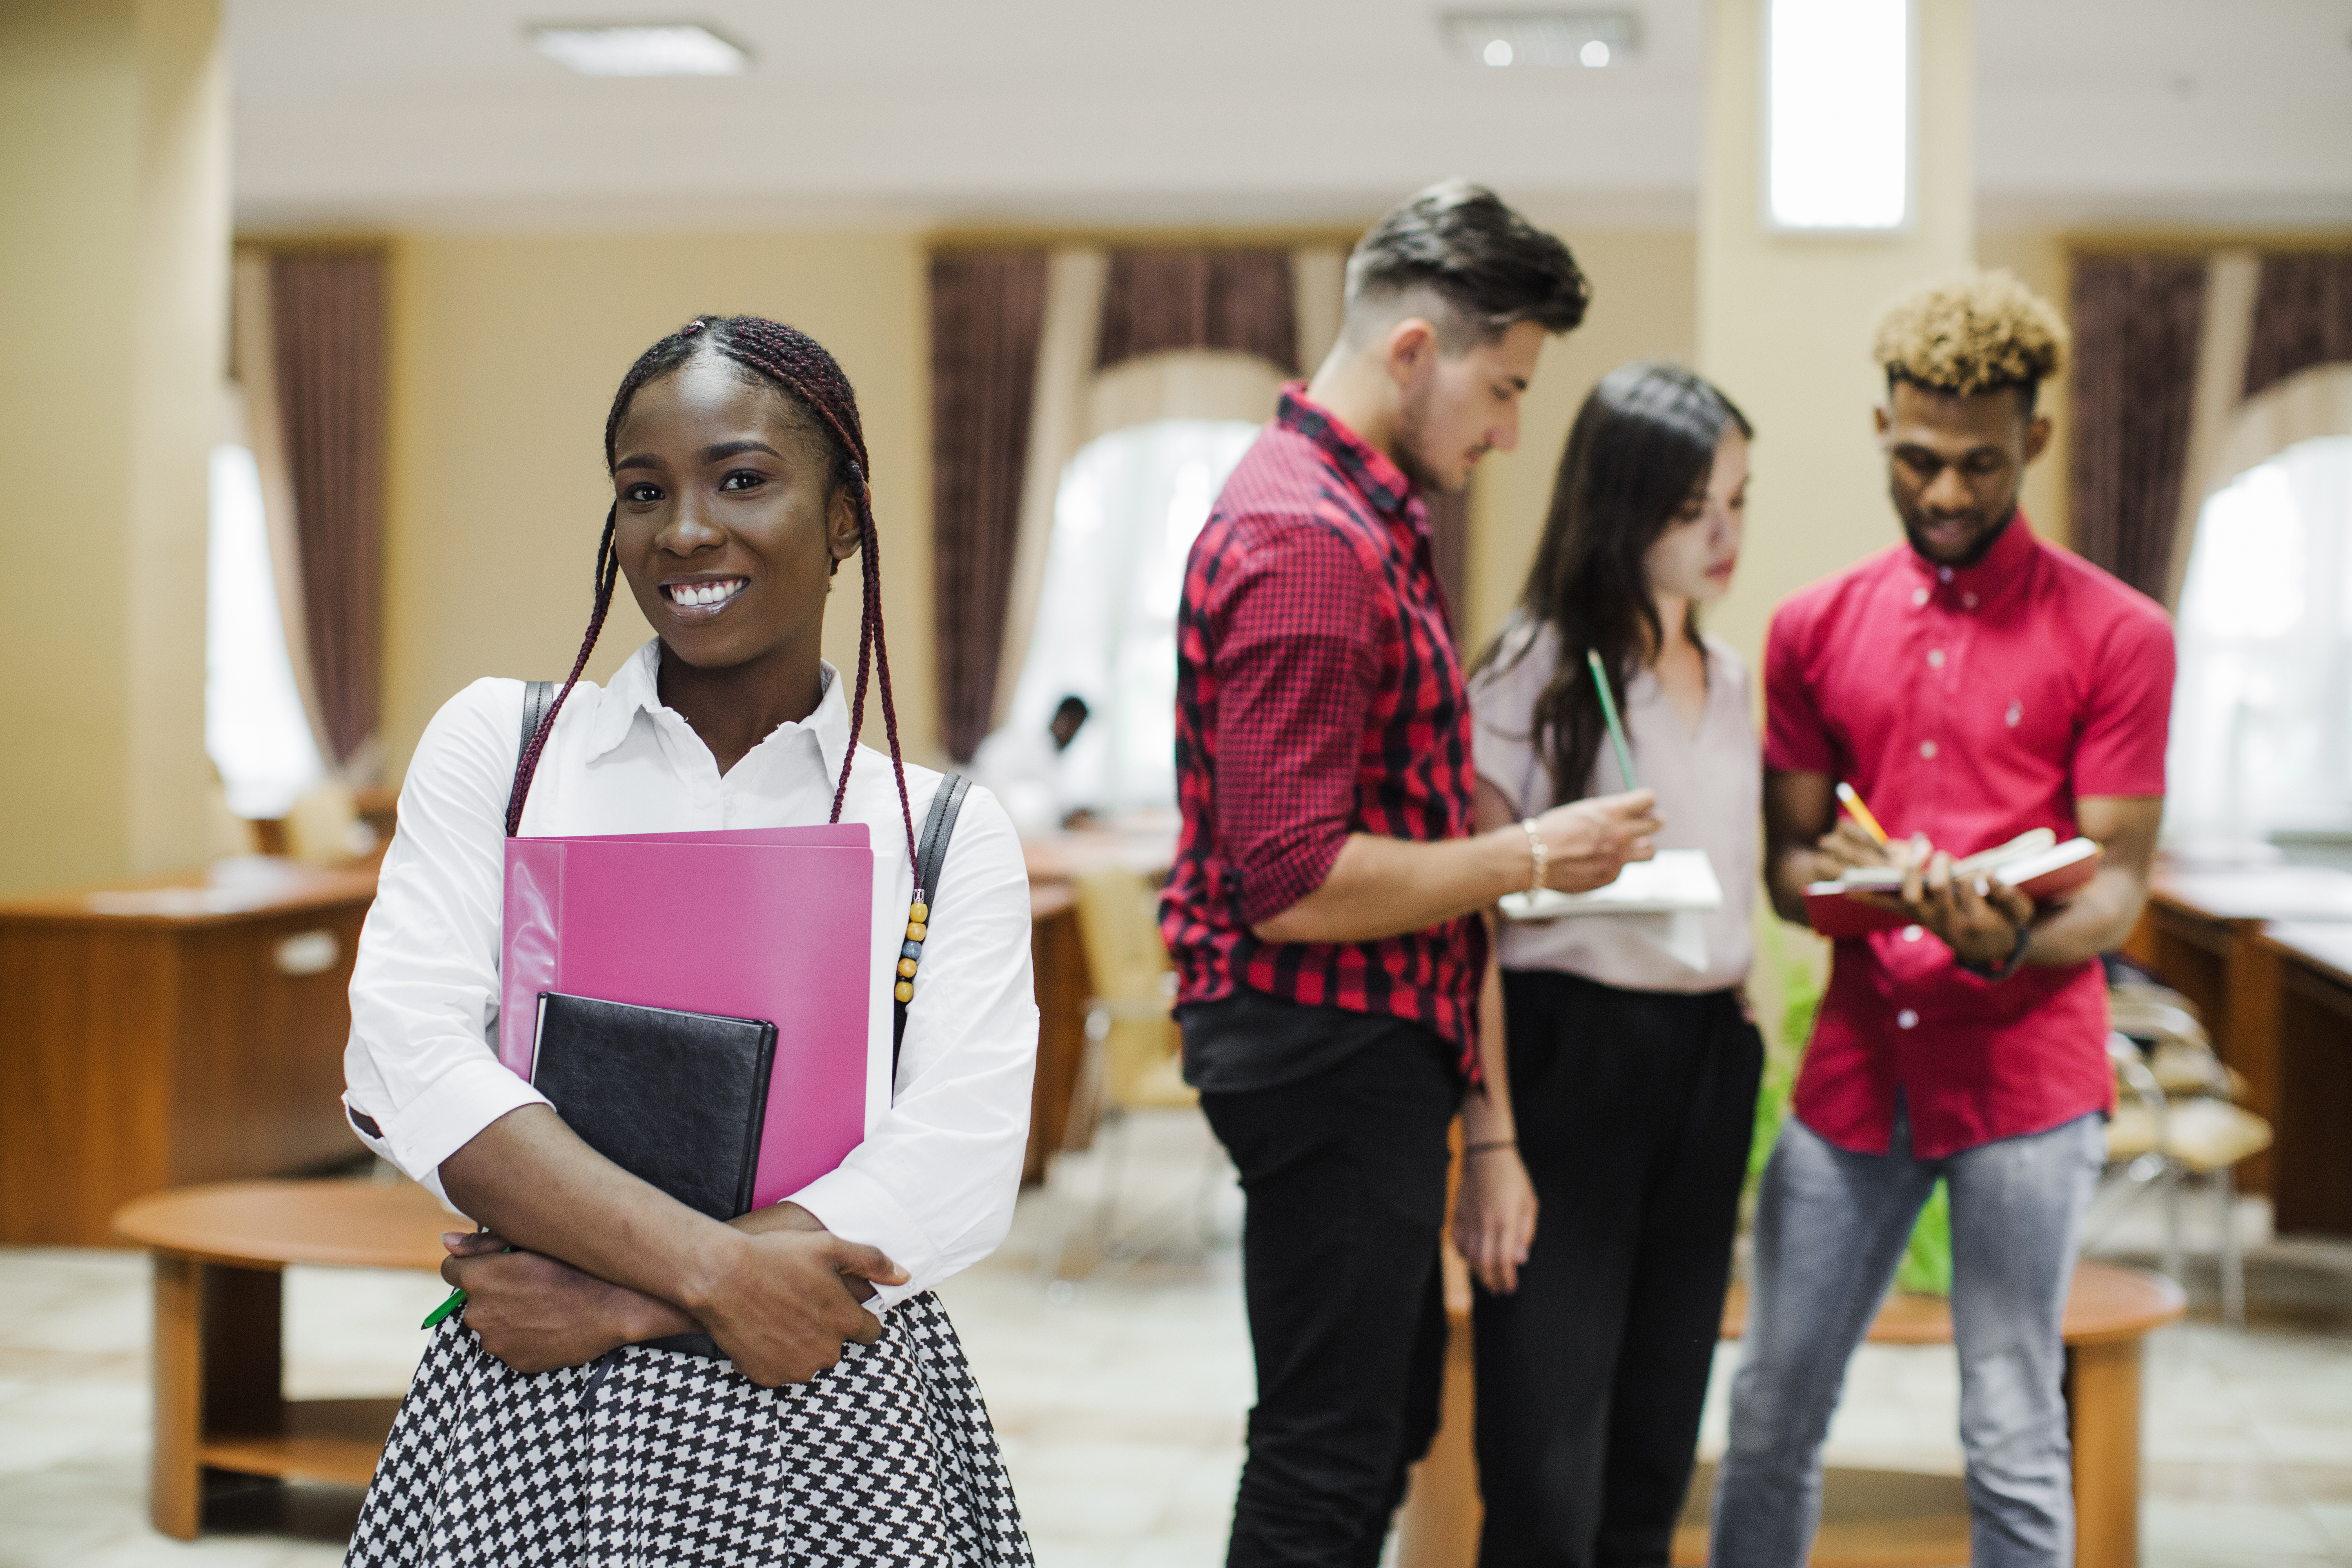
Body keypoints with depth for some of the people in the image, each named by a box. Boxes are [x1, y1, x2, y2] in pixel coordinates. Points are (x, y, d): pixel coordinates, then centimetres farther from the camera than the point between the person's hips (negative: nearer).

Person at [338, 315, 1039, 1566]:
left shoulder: (950, 835, 1)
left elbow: (955, 1170, -10)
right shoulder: (499, 742, 3)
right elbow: (405, 1064, -9)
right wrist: (714, 1268, -18)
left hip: (827, 1428, 0)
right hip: (521, 1425, 0)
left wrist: (620, 1301, -17)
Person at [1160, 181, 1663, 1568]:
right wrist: (1530, 856, -16)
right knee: (1330, 1454, -1)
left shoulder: (1367, 515, 13)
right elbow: (1293, 883, -25)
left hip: (1374, 1047, 11)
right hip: (1324, 1048, -11)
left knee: (1389, 1420, 20)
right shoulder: (1305, 541, -21)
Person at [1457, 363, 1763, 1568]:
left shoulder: (1727, 681, 13)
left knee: (1653, 1464, 11)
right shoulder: (1537, 671, -7)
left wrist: (1741, 1064, 14)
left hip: (1707, 1062, 7)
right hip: (1568, 1053, -6)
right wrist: (1489, 1142, -16)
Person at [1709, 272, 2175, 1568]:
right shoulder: (1814, 629, 10)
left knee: (2013, 1442, 0)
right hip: (1858, 1062, 4)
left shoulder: (2116, 636, -1)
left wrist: (2012, 941, -25)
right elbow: (1787, 853, 12)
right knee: (1773, 1411, 8)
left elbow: (2119, 881, -3)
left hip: (2026, 1076, -3)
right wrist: (1831, 881, -12)